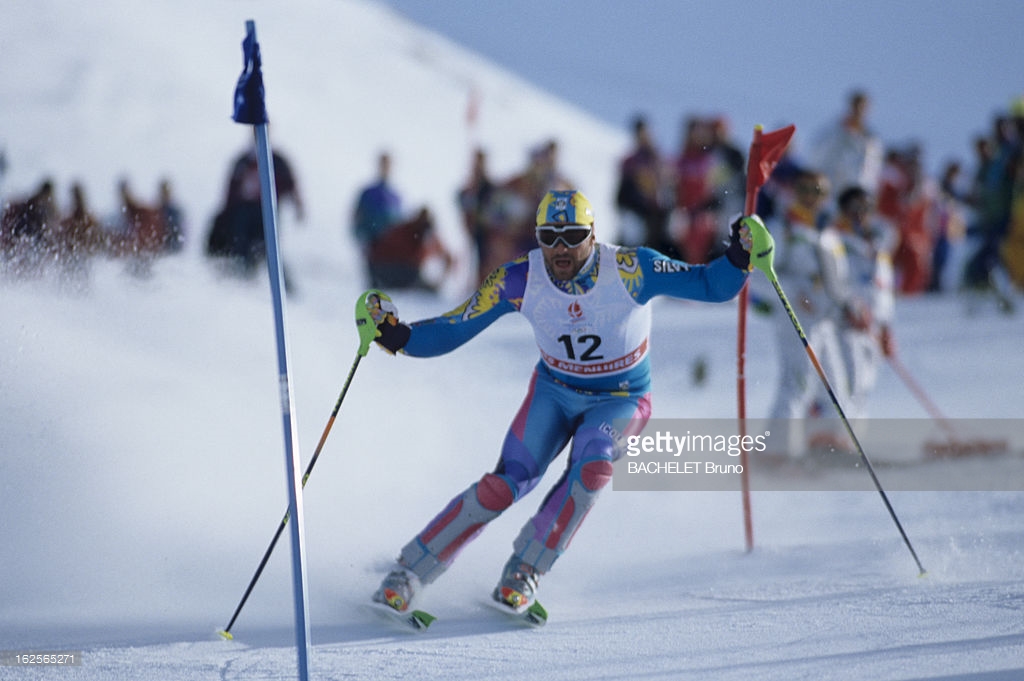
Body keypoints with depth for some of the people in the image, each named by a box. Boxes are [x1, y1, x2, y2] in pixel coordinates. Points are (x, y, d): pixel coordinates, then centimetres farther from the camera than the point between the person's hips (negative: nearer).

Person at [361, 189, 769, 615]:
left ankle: (524, 570, -17)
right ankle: (408, 571, -6)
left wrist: (739, 258, -40)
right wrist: (399, 337, -30)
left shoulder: (629, 270, -24)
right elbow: (452, 331, -12)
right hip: (554, 391, 1)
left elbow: (711, 286, -20)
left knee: (592, 466, -33)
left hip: (621, 400, -1)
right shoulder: (519, 281, -18)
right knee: (507, 483, -18)